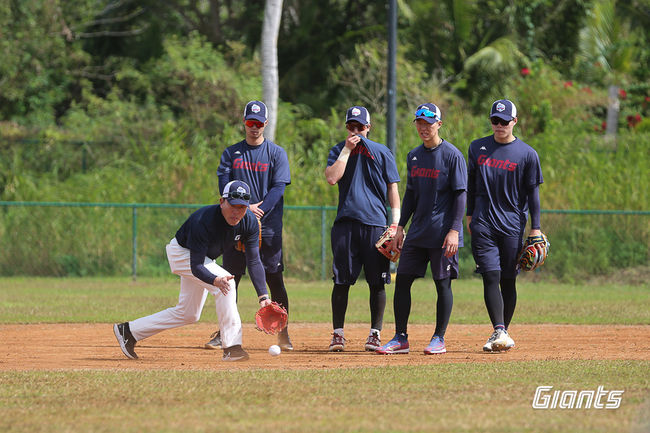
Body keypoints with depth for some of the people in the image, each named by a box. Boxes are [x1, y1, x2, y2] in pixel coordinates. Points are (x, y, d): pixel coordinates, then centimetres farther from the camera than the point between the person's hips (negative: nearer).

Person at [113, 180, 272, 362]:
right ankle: (231, 347, -27)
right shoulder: (203, 221, -38)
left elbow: (254, 261, -16)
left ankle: (129, 330, 26)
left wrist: (263, 296, -26)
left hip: (206, 258, 8)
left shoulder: (250, 221, -19)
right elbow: (196, 267, -38)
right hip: (181, 253, -8)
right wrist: (215, 280, -57)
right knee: (226, 281, -29)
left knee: (188, 314, 14)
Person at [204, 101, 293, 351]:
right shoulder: (231, 153, 11)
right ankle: (224, 333, 6)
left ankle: (283, 335, 5)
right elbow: (225, 187, 0)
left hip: (268, 227, -2)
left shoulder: (276, 153, 5)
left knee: (274, 279, -2)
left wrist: (259, 213, -18)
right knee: (230, 279, 0)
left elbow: (278, 189, -5)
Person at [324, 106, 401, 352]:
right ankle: (338, 333, 4)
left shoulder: (382, 153, 9)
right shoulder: (339, 151, 12)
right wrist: (347, 150, -4)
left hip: (375, 223, -1)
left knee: (377, 283, -1)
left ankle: (375, 334, 6)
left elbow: (393, 189, 7)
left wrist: (395, 224, -2)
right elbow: (332, 178, -5)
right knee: (341, 280, -2)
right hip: (345, 223, 1)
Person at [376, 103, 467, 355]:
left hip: (442, 234, -6)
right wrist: (400, 228, 12)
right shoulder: (414, 156, 12)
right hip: (417, 233, 7)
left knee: (443, 284, -1)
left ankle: (439, 339, 8)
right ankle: (400, 339, 8)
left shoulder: (452, 155, -8)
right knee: (402, 280, 2)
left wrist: (454, 230, -17)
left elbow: (460, 194, -10)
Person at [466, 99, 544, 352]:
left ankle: (503, 333, 15)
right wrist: (469, 215, 12)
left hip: (513, 225, -1)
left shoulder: (527, 154, 1)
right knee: (491, 277, -11)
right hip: (483, 224, 1)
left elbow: (533, 193, 2)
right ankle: (499, 333, -19)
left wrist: (535, 229, -2)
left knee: (508, 281, 4)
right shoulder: (478, 148, 9)